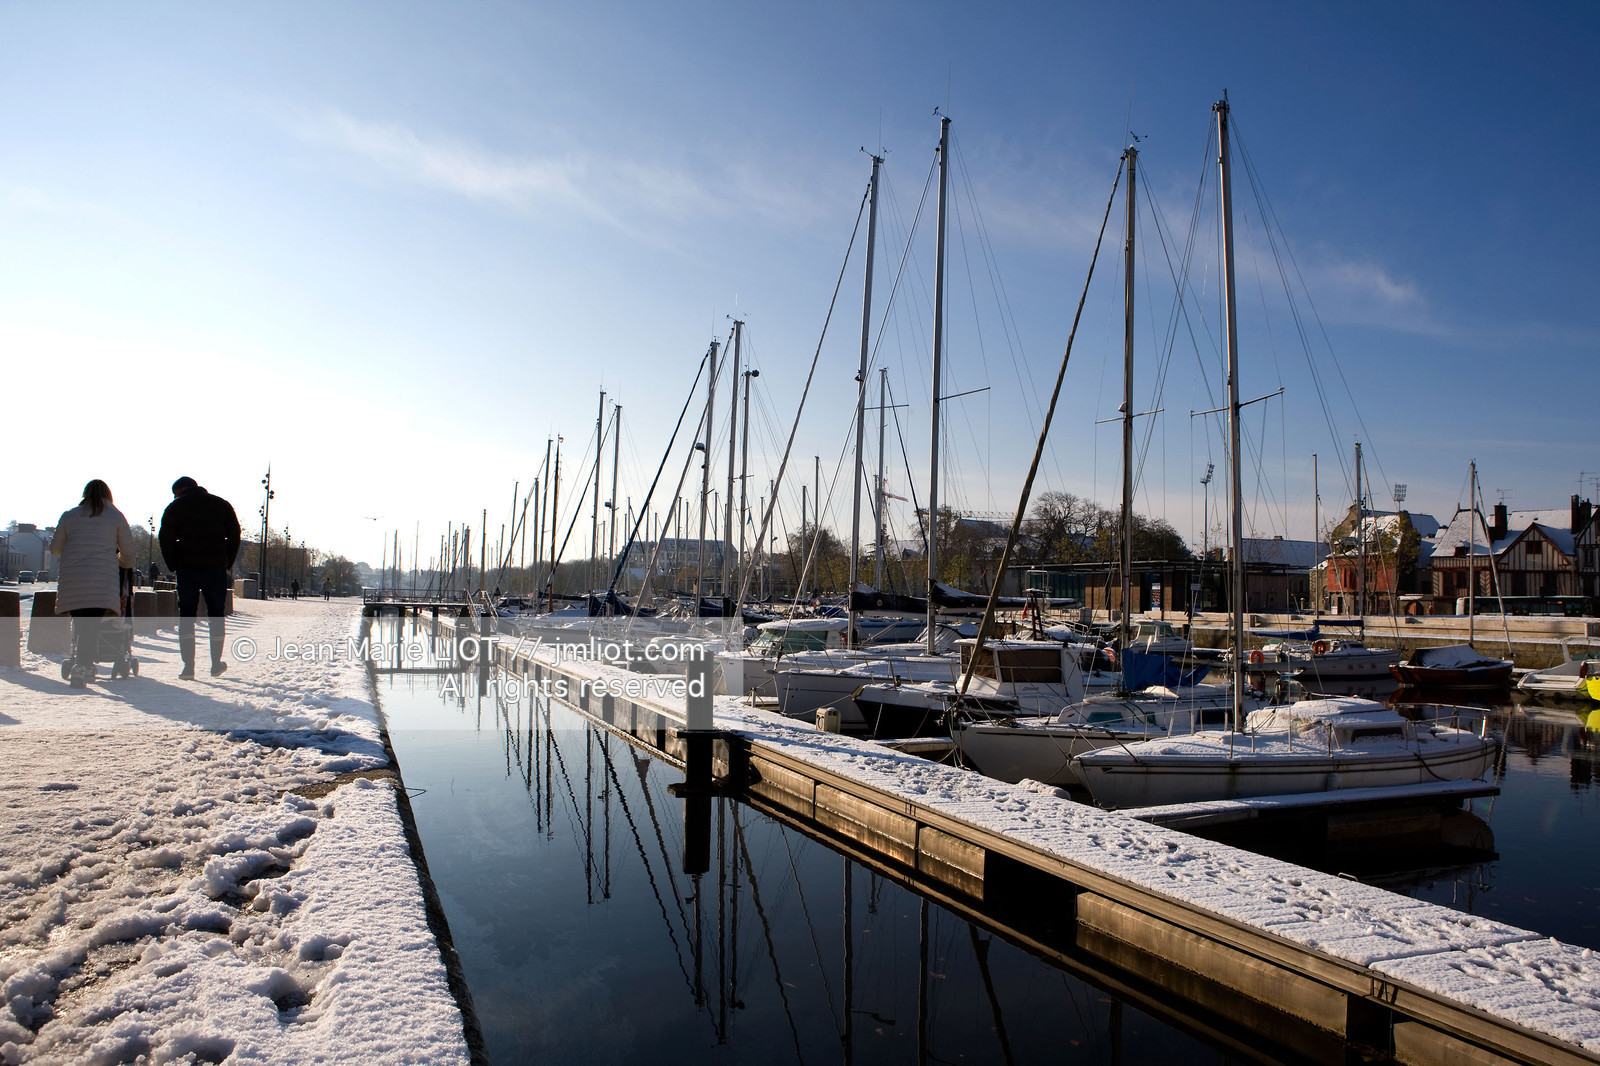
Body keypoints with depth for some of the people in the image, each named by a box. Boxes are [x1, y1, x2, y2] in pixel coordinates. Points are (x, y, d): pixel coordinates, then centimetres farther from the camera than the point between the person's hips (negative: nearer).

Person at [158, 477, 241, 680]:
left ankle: (188, 667, -1)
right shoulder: (221, 504, 10)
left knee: (186, 616, 5)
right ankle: (216, 664, 16)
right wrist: (228, 563, 11)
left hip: (187, 568, -1)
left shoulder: (175, 507, 4)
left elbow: (166, 539, -3)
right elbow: (234, 535, 7)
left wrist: (173, 566, 6)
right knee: (216, 614, 11)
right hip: (216, 568, 1)